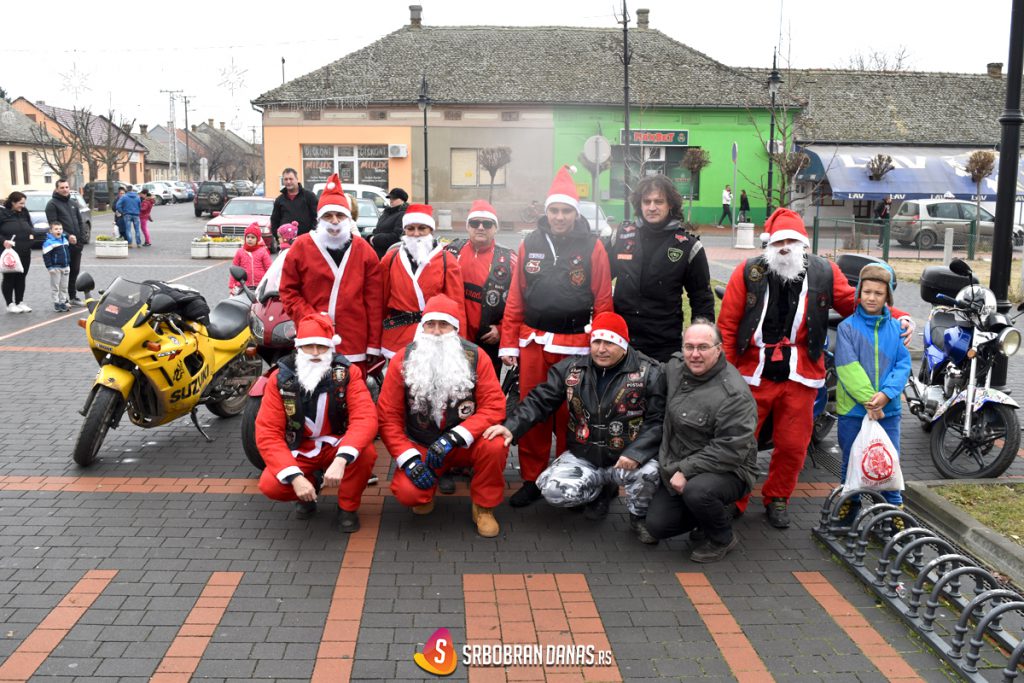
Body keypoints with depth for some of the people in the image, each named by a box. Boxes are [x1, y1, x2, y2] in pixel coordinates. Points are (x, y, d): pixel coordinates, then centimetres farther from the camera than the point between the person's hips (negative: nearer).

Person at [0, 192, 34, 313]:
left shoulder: (24, 212, 10)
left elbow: (30, 227, 22)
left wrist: (31, 235, 4)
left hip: (25, 251, 5)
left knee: (21, 277, 11)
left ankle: (20, 302, 20)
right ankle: (10, 304, 10)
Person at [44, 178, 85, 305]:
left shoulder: (73, 204, 16)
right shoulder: (52, 204, -4)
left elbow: (81, 222, 16)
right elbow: (53, 225, -12)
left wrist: (82, 238, 3)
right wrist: (67, 236, -21)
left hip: (76, 244, 6)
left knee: (75, 271, 11)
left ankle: (73, 296, 21)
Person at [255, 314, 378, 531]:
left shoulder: (348, 373, -16)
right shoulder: (280, 379, -13)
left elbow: (365, 418, -29)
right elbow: (267, 433, -18)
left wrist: (341, 460, -45)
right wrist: (295, 477, -31)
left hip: (337, 445, -1)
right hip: (298, 452, 1)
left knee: (366, 453, -32)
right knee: (270, 485, -26)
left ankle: (348, 506, -3)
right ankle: (312, 484, 10)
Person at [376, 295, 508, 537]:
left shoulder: (475, 356, -12)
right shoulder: (403, 360, -9)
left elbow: (494, 407, -18)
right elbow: (388, 416, -8)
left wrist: (454, 437, -30)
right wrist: (408, 458, -19)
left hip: (466, 444, 0)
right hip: (421, 446, 0)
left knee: (495, 444, -32)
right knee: (407, 492, -26)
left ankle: (484, 507, -4)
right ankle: (427, 492, 14)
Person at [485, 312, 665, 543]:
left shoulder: (649, 373, -7)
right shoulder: (571, 368, 1)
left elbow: (658, 420, -11)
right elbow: (539, 401, 0)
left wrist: (636, 453, -25)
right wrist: (511, 426, -16)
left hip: (628, 458, -2)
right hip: (582, 457, 3)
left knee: (650, 473, -34)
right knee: (553, 490, -21)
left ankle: (639, 517, 3)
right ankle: (602, 490, 13)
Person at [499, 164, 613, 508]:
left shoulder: (593, 248, 0)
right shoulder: (529, 245, 6)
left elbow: (603, 304, 0)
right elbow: (515, 299, 8)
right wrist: (509, 343, 5)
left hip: (576, 344, -2)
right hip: (533, 342, 2)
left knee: (571, 415, 6)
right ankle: (532, 480, 19)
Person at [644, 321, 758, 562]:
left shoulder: (734, 394, -24)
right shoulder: (675, 367, -1)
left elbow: (731, 450, -26)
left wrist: (686, 471, -25)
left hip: (727, 470, -7)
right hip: (676, 468, 7)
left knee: (696, 490, -37)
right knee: (657, 525, -1)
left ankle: (721, 538, -5)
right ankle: (709, 517, 24)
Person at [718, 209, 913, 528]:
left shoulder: (824, 272, 0)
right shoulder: (748, 273, -6)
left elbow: (855, 301, 12)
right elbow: (728, 325, -3)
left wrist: (898, 316, -2)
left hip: (800, 377, 2)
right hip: (751, 375, -2)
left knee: (793, 445, 10)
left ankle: (777, 499, 33)